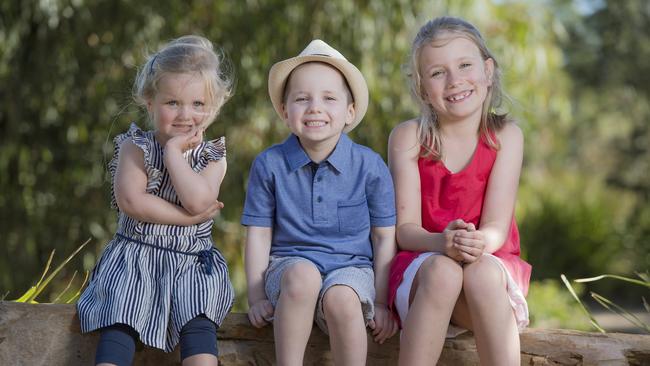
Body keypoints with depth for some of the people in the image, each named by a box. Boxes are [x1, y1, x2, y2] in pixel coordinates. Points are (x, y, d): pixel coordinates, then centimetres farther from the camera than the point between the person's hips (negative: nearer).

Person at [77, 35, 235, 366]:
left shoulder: (213, 157, 4)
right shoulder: (136, 148, 1)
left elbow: (199, 200, -16)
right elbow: (130, 201, -14)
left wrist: (174, 152, -11)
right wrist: (187, 217, -15)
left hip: (191, 264, 1)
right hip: (135, 258, -1)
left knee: (198, 325, -22)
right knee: (120, 326, -21)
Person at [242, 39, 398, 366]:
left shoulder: (370, 166, -1)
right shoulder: (269, 164, 0)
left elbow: (385, 238, 3)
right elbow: (259, 234, 4)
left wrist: (382, 302, -2)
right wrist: (257, 298, -2)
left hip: (351, 267, 0)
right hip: (289, 264, 1)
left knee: (341, 299, -36)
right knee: (302, 275, -36)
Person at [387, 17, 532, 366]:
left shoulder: (505, 135, -1)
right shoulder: (408, 137, -2)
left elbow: (496, 227, -7)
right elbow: (405, 227, -8)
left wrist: (478, 243, -32)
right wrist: (443, 242, -30)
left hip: (491, 264, 0)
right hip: (421, 267, 0)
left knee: (482, 271, -35)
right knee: (443, 270, -35)